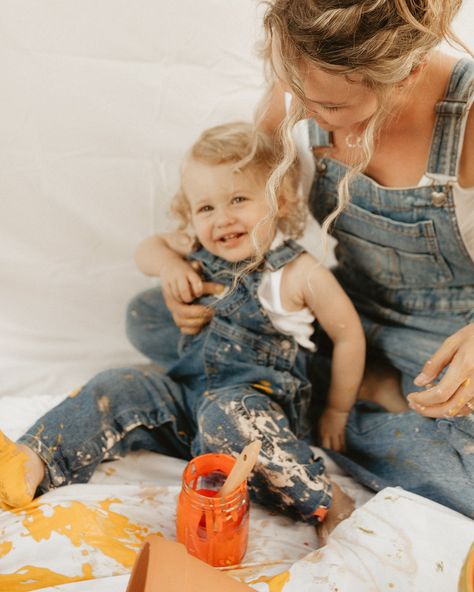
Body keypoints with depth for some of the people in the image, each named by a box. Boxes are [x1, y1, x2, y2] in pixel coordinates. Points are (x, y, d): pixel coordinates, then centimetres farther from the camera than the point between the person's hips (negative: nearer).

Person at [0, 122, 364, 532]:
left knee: (226, 415, -38)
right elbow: (149, 247, 22)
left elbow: (350, 337, -4)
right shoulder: (200, 254, 5)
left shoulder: (299, 274, -12)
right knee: (115, 391, -10)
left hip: (258, 400, -6)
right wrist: (169, 264, -3)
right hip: (189, 391, 6)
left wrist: (337, 413, 3)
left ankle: (328, 503, -29)